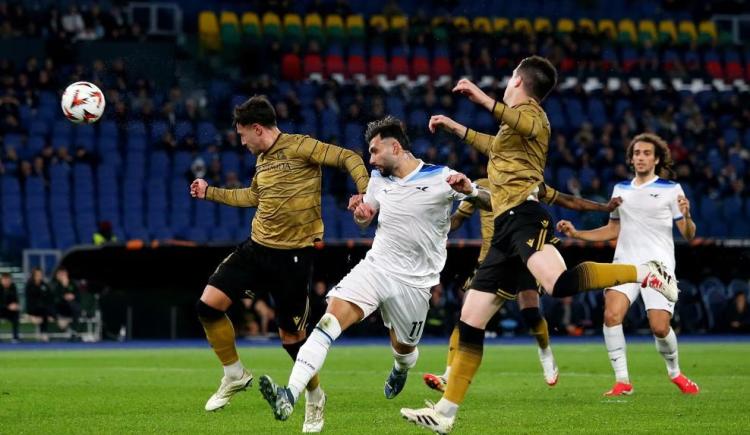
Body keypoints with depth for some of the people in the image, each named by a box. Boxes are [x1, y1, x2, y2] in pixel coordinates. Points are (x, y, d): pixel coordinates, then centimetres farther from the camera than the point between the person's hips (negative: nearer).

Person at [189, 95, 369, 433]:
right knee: (209, 304, -6)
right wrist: (209, 193, 34)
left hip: (293, 255, -7)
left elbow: (349, 158, -15)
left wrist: (365, 193, -31)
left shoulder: (299, 148, -12)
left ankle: (314, 397, 25)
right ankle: (235, 375, 12)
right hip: (257, 248, 7)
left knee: (291, 335, -1)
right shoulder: (262, 160, 12)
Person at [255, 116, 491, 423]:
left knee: (403, 348, 13)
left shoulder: (441, 178, -9)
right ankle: (289, 396, -32)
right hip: (375, 267, 3)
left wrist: (469, 190, -31)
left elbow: (491, 204, -9)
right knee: (330, 319, -20)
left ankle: (401, 370, 55)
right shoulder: (379, 178, 8)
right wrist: (360, 212, -1)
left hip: (413, 282, -3)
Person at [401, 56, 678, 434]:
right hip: (506, 228, 9)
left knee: (558, 283, -36)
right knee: (471, 318, 5)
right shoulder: (514, 125, 29)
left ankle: (645, 274, -23)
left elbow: (529, 125, -25)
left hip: (523, 216, -9)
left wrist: (482, 98, -30)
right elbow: (493, 146, 53)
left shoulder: (529, 110, 2)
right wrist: (453, 127, 59)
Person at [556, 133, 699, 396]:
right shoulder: (621, 189, 16)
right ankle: (622, 381, -14)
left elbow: (688, 235, 0)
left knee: (660, 327, -13)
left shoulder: (671, 189, 3)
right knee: (611, 315, -20)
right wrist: (575, 233, 16)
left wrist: (686, 216, -22)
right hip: (625, 264, 3)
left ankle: (675, 373, 17)